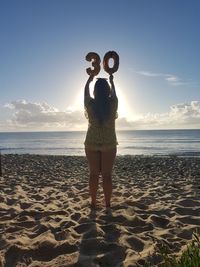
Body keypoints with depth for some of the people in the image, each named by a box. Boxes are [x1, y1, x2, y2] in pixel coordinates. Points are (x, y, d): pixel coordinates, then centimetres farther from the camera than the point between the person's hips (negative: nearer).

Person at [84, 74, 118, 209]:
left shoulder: (90, 104, -8)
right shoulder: (112, 103, -8)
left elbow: (86, 92, 13)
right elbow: (114, 93, 15)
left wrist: (89, 79, 32)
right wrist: (111, 81, 34)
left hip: (92, 143, 1)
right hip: (109, 144, 0)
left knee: (94, 174, 9)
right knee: (107, 175, 6)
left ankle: (94, 203, 17)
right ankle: (108, 204, 13)